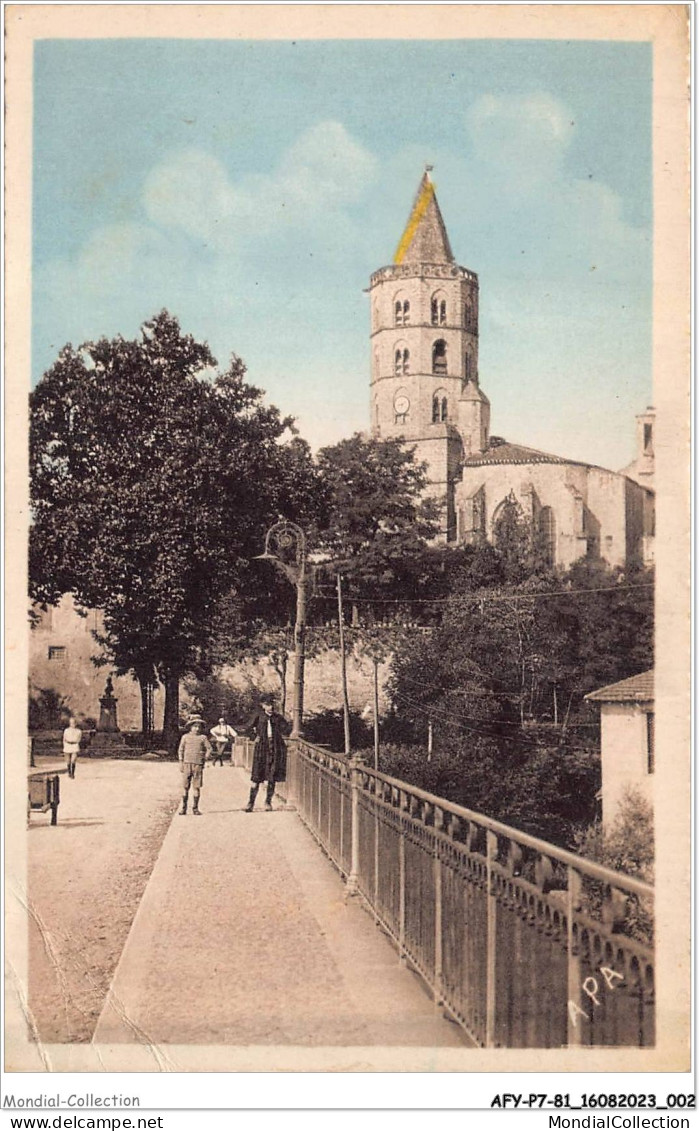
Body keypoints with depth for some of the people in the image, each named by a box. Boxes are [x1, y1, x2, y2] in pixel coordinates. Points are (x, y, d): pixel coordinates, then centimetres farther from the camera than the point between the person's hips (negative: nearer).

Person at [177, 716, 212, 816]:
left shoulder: (203, 738, 7)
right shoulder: (185, 737, 8)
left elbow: (209, 748, 9)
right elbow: (181, 750, 10)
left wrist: (206, 756, -7)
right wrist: (181, 762, 3)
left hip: (198, 765, 0)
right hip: (187, 764, 0)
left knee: (196, 787, 1)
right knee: (185, 787, 2)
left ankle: (195, 808, 9)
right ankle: (184, 808, 10)